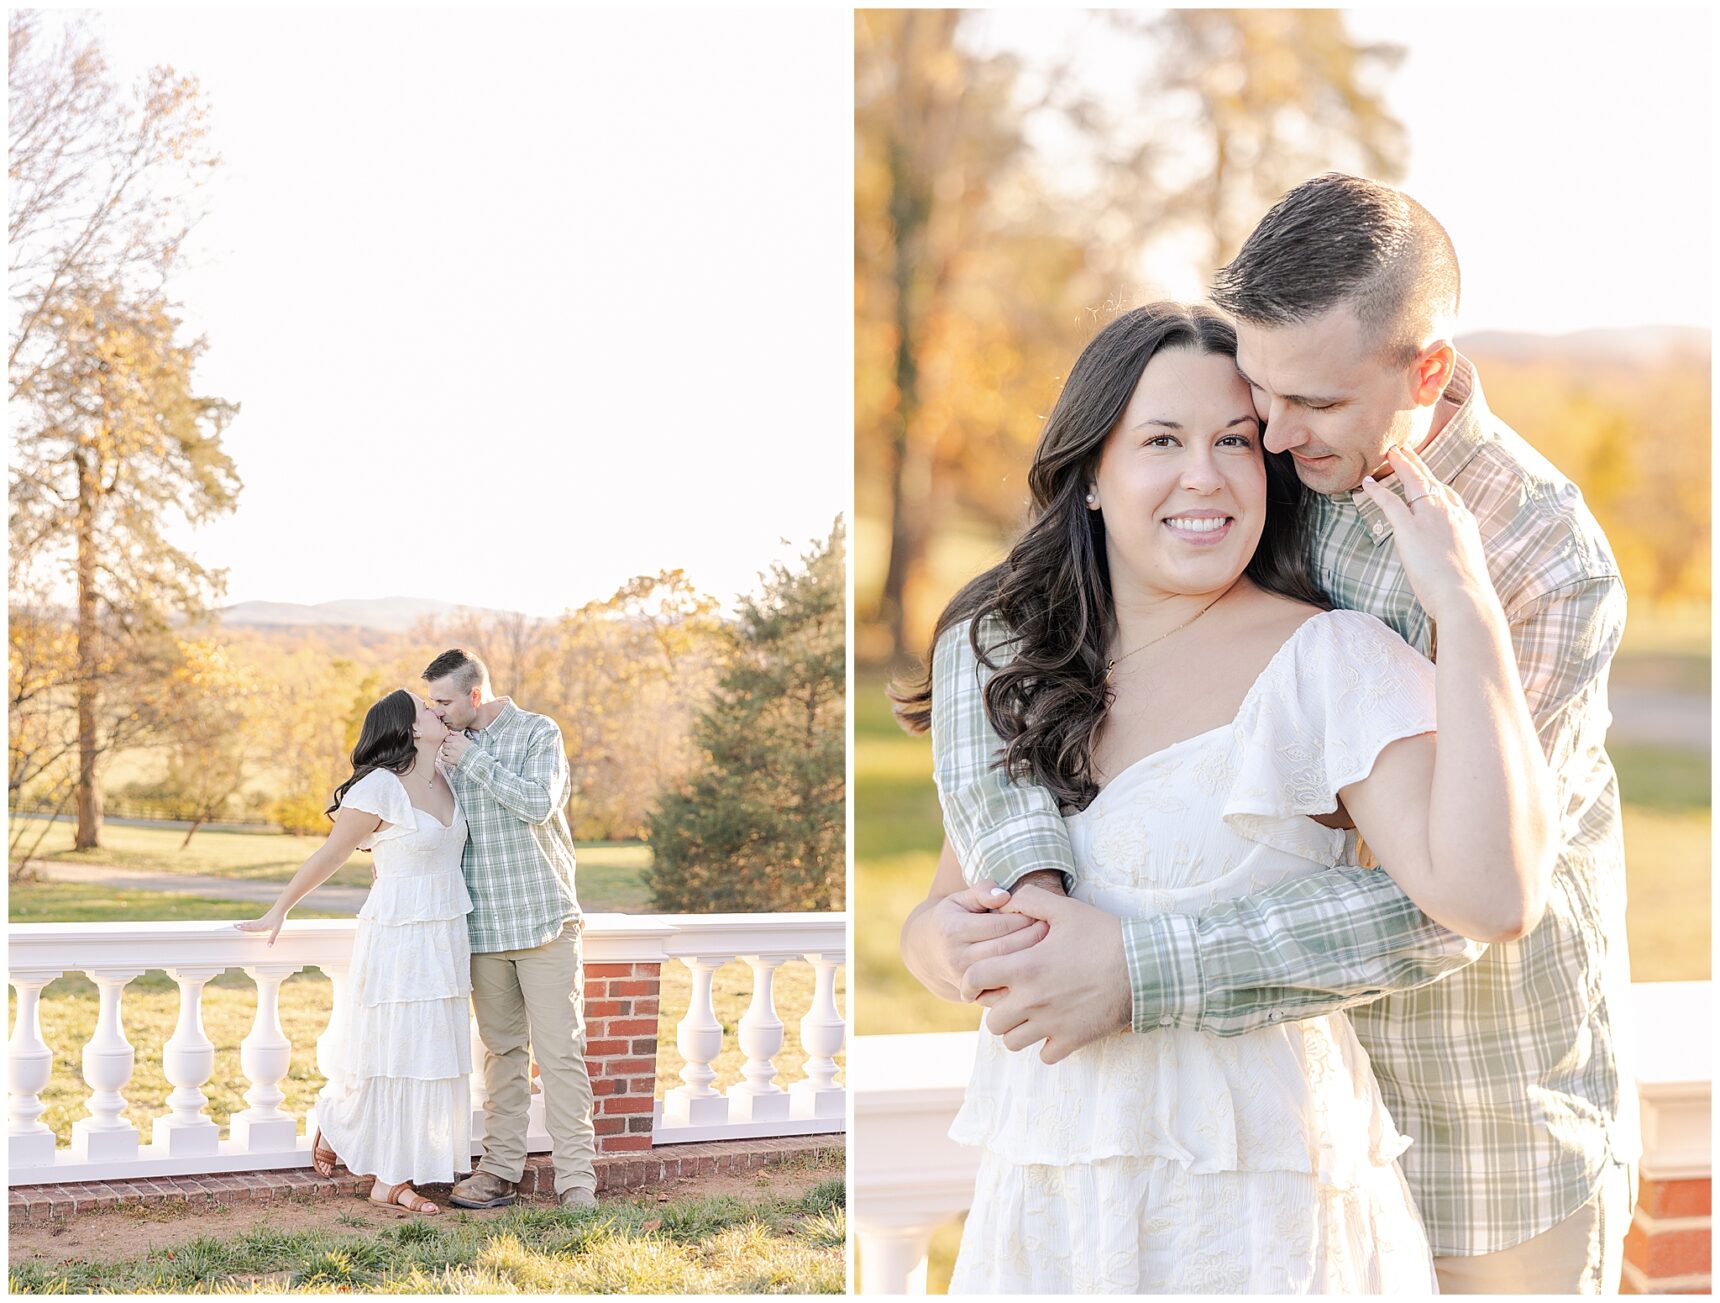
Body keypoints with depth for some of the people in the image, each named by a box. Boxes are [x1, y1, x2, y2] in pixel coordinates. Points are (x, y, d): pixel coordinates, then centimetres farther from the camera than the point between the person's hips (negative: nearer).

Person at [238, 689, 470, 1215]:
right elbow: (329, 856, -6)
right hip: (397, 936, -7)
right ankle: (333, 1125, 25)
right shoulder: (380, 788, -13)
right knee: (393, 1049, -1)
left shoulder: (445, 779, 9)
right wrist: (278, 912, -1)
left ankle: (392, 1177, 12)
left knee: (427, 1050, 6)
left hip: (445, 938, 7)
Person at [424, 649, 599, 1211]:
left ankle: (576, 1176, -4)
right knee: (502, 1050, 8)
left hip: (543, 920, -4)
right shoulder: (453, 746, 13)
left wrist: (474, 760, -12)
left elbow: (538, 804, -17)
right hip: (483, 927, 4)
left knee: (560, 1052, -6)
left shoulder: (539, 733, -2)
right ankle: (501, 1169, 13)